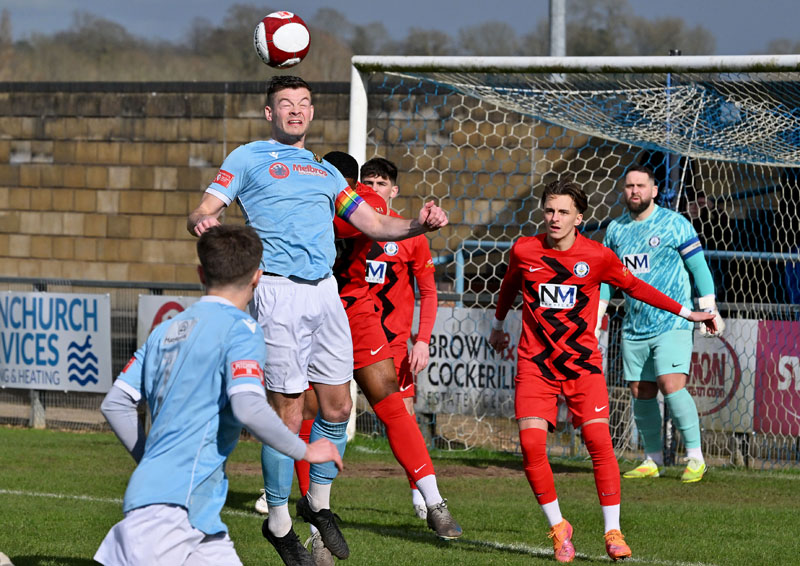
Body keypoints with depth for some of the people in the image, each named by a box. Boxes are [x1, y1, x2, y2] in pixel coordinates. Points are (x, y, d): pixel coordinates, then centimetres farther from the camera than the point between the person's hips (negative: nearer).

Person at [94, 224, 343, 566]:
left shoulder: (166, 330, 17)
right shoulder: (241, 329, -5)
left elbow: (114, 404, 18)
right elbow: (249, 409, -18)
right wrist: (306, 451, -4)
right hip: (176, 503, -9)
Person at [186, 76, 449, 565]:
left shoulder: (325, 171, 22)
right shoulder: (249, 159, 7)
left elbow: (374, 223, 21)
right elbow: (203, 213, -1)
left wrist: (418, 224, 1)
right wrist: (204, 222, -26)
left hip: (325, 291, 6)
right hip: (279, 292, -5)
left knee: (338, 406, 6)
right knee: (287, 412, -5)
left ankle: (319, 502, 24)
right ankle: (279, 522, 7)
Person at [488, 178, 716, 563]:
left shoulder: (597, 257, -4)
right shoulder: (524, 251, -1)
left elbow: (634, 286, 11)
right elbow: (509, 286, 20)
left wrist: (686, 313, 12)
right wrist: (498, 325, 36)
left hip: (582, 362, -1)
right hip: (535, 362, 1)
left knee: (599, 441, -14)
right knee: (531, 443, -14)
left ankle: (613, 532, -5)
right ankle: (558, 528, 3)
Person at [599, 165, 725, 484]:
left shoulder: (673, 224, -5)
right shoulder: (616, 229, 10)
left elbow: (698, 267, -2)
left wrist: (709, 310, -5)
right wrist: (593, 318, 16)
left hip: (672, 323, -5)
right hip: (634, 327, 6)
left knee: (672, 385, -18)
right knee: (641, 393, 5)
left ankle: (695, 458, -11)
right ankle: (652, 461, 15)